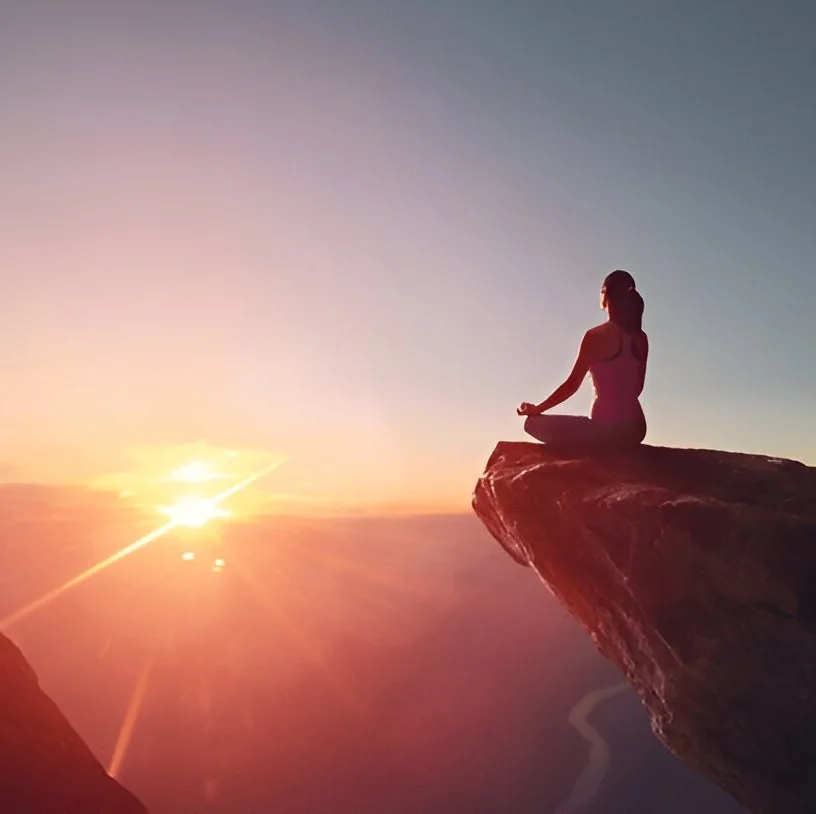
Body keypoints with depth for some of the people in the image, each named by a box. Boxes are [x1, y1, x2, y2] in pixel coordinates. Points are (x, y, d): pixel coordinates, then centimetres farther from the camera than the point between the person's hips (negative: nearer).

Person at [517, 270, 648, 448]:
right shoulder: (641, 338, 8)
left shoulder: (595, 336, -9)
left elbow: (572, 384, -8)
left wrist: (537, 409, 1)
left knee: (533, 423, 3)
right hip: (635, 428, 7)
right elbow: (637, 387, 14)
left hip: (607, 426, -7)